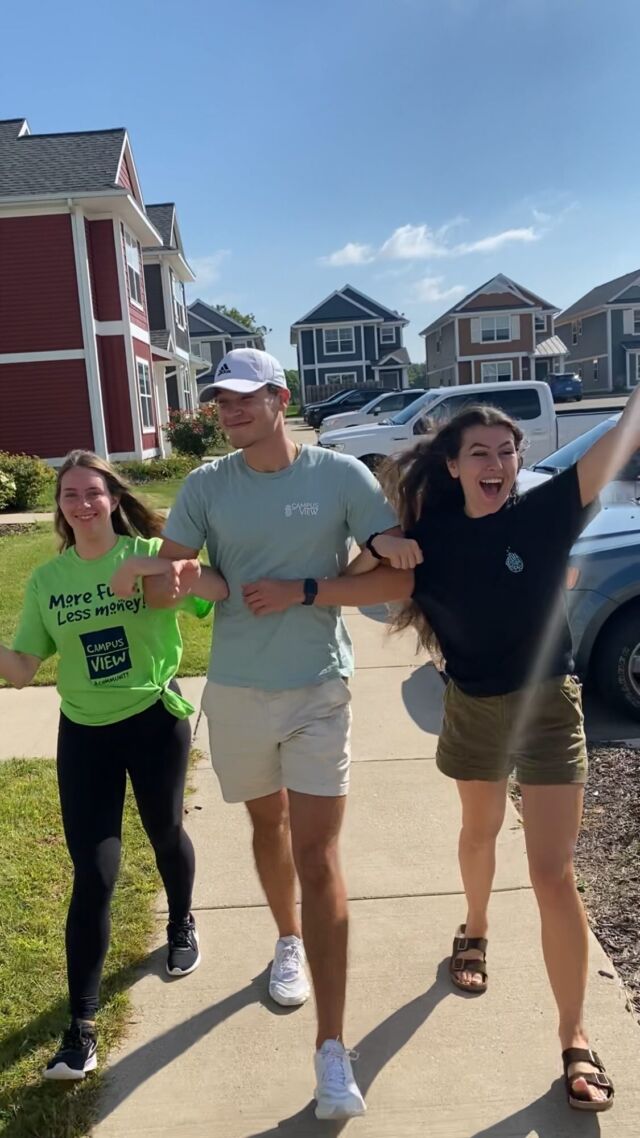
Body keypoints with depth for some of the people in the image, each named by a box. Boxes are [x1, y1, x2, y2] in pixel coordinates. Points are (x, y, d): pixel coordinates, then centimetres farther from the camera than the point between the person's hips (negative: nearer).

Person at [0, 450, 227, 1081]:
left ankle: (181, 926, 51)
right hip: (84, 733, 2)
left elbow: (220, 588, -24)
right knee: (92, 874, -1)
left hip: (156, 721, -1)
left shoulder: (149, 551, -9)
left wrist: (154, 570, -39)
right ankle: (81, 1024, 12)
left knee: (165, 834, 20)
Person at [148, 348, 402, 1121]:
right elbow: (162, 587, -2)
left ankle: (333, 1050, 6)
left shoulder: (340, 476, -8)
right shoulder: (206, 485, -2)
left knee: (317, 859, -5)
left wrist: (310, 594, -17)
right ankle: (288, 942, 49)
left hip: (318, 689, -3)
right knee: (269, 825, 22)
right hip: (236, 689, 3)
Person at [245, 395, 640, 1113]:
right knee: (479, 830, 26)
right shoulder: (434, 534, -7)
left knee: (553, 875, -3)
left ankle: (575, 1039, 13)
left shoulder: (545, 513, -16)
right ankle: (475, 931, 54)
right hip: (472, 706, 3)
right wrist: (298, 592, -19)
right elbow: (382, 582, -7)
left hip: (547, 706, -3)